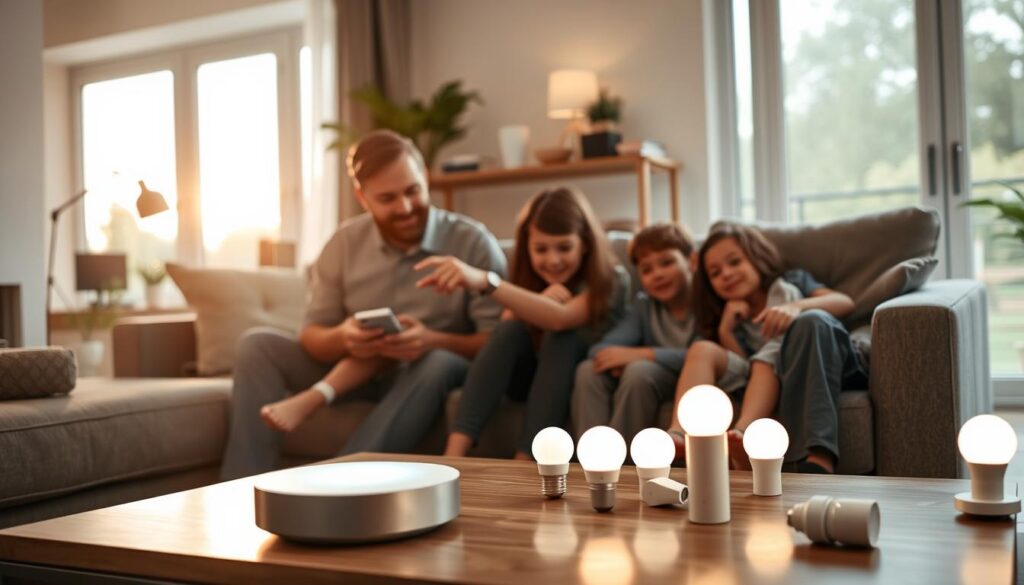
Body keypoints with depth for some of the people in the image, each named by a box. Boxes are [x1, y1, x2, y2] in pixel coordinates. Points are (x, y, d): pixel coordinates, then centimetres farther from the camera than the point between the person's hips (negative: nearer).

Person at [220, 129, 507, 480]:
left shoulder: (473, 243, -13)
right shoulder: (344, 243, -2)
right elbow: (311, 337, -3)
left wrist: (432, 340, -36)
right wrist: (342, 339, -28)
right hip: (354, 371, 4)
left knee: (441, 362, -36)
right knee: (258, 345, -10)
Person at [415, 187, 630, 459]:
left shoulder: (611, 280, -15)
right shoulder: (531, 280, 1)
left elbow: (560, 318, -37)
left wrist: (485, 281, -51)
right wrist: (539, 303, -30)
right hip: (532, 379, 3)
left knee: (560, 335, -32)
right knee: (510, 329, -26)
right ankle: (452, 457, -39)